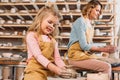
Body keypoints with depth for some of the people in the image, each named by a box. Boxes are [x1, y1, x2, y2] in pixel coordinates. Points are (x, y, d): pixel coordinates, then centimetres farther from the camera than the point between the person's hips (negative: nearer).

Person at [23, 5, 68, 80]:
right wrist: (53, 68, -25)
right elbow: (38, 55, -12)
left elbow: (57, 58, 8)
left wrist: (64, 68, -13)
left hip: (50, 72, 5)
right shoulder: (32, 35, 0)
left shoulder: (53, 40, 19)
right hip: (36, 71, -5)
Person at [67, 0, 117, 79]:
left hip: (86, 54, 8)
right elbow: (84, 46, -15)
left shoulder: (90, 24, 17)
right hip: (77, 55, -8)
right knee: (106, 67, -22)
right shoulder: (80, 21, -9)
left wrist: (105, 48, 0)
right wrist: (103, 49, -11)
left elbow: (90, 45, 13)